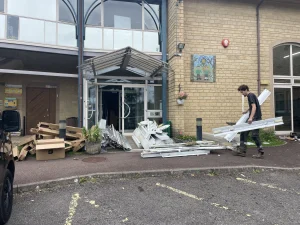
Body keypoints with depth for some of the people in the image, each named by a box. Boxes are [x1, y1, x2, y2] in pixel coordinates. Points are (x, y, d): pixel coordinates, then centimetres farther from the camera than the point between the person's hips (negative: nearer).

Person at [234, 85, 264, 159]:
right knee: (244, 133, 7)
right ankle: (242, 151, 11)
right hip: (252, 118, 10)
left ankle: (261, 153, 4)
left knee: (254, 135, -7)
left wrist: (251, 117, -32)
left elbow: (254, 107, -23)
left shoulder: (250, 95, -12)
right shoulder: (250, 96, 18)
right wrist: (247, 111, 49)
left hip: (255, 118, -10)